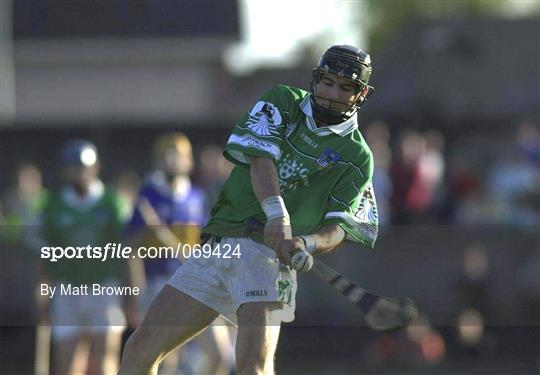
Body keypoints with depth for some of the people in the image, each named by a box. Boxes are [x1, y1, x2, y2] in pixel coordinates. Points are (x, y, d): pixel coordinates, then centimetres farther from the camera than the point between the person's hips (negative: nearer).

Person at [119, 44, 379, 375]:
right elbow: (261, 159, -5)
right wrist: (276, 213, -24)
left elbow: (339, 226, -2)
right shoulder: (284, 102, 12)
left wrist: (307, 243, -26)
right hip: (219, 245, 4)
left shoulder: (357, 158, 7)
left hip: (268, 253, -4)